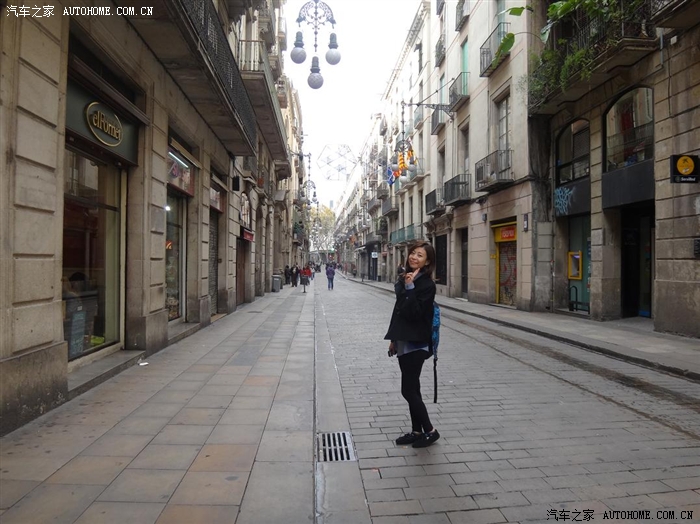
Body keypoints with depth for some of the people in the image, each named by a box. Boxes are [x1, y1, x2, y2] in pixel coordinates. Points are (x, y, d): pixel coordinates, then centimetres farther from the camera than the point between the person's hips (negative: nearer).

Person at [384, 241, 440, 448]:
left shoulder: (427, 284, -13)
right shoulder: (404, 280, 10)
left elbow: (415, 313, -22)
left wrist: (410, 288, -25)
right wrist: (393, 339, 16)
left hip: (416, 344, -8)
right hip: (404, 342, 8)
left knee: (409, 390, -4)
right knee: (412, 389, 14)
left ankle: (430, 431, 12)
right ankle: (417, 431, 25)